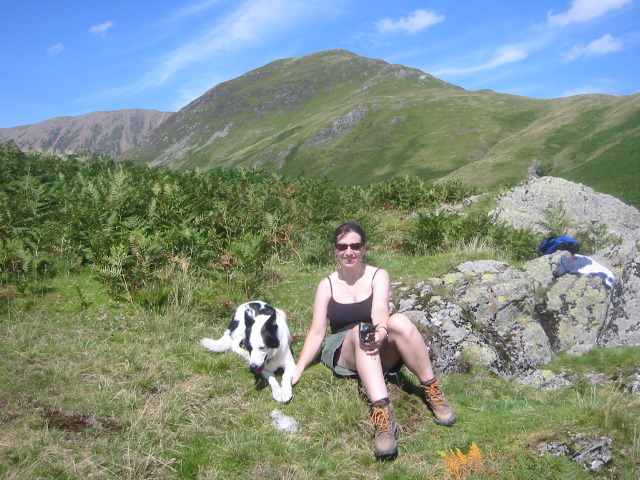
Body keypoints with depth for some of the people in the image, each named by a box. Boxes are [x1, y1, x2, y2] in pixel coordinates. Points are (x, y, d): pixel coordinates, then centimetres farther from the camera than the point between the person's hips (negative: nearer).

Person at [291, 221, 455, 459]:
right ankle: (382, 413, -51)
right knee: (360, 331, -35)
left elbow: (380, 310, -19)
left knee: (400, 321, -32)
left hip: (383, 353, 0)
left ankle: (433, 391, -23)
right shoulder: (327, 285, 4)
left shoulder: (378, 276, 1)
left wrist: (381, 331, -42)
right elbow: (317, 332, -2)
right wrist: (297, 369, -14)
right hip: (345, 355, 0)